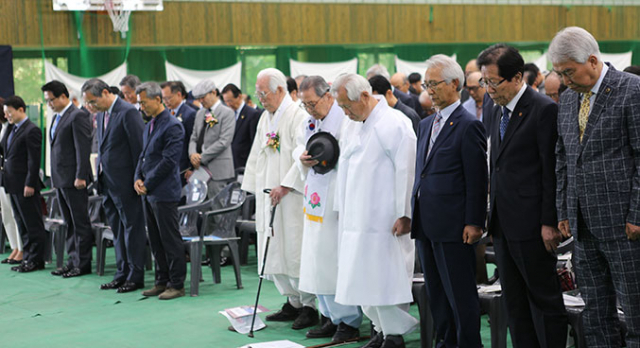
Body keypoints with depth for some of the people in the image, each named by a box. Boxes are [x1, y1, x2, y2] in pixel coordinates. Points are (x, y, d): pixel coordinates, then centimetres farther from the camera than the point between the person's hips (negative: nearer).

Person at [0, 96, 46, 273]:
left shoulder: (32, 131, -14)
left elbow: (34, 160, -17)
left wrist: (30, 184, -19)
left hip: (25, 186, -9)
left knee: (33, 225, -1)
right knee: (22, 225, 14)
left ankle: (36, 260, 4)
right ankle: (28, 258, 21)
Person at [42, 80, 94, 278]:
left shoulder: (78, 116, -12)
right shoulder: (57, 117, 17)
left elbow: (83, 148, -16)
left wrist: (80, 177, -19)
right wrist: (55, 178, 16)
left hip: (74, 180, -9)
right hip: (60, 180, 9)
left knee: (80, 223, -2)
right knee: (70, 224, 12)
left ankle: (83, 264, 2)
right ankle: (73, 261, 18)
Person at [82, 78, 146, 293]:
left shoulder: (128, 112, -14)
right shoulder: (101, 115, 13)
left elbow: (139, 147, -14)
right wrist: (100, 178, 14)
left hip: (125, 184, -9)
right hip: (108, 183, 9)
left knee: (132, 228, 0)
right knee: (117, 230, 14)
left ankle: (135, 277, 6)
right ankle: (122, 274, 22)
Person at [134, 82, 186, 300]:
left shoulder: (173, 126, -14)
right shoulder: (149, 126, 15)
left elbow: (169, 161, -18)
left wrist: (148, 184, -14)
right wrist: (138, 179, 3)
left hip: (164, 192, -9)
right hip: (148, 193, 9)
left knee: (170, 240, -3)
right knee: (155, 240, 13)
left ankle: (177, 284, 5)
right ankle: (162, 281, 22)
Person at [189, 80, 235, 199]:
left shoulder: (227, 113, -5)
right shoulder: (200, 114, 18)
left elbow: (224, 142, -13)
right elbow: (194, 138, 18)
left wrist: (202, 158, -13)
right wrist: (192, 154, -5)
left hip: (217, 170, -7)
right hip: (201, 168, 7)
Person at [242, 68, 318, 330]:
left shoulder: (298, 116, -11)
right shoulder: (265, 118, 16)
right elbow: (257, 155, 20)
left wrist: (285, 187, -18)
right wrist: (256, 189, 15)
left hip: (291, 198, -8)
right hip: (269, 196, 8)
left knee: (295, 251, -7)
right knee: (275, 252, 8)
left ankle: (309, 306, 2)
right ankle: (293, 303, 17)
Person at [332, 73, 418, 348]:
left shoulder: (394, 124, -10)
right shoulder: (350, 128, 15)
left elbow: (406, 171, -14)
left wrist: (404, 215, -16)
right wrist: (341, 209, 16)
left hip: (384, 220, -8)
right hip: (356, 219, 8)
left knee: (386, 278, -5)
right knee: (364, 279, 10)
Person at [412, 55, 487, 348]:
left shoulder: (468, 125, -8)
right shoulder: (426, 125, 16)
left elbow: (477, 180, -11)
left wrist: (474, 223, -15)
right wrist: (414, 216, 15)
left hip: (453, 226, -8)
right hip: (426, 225, 8)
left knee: (461, 295, -2)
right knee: (436, 294, 14)